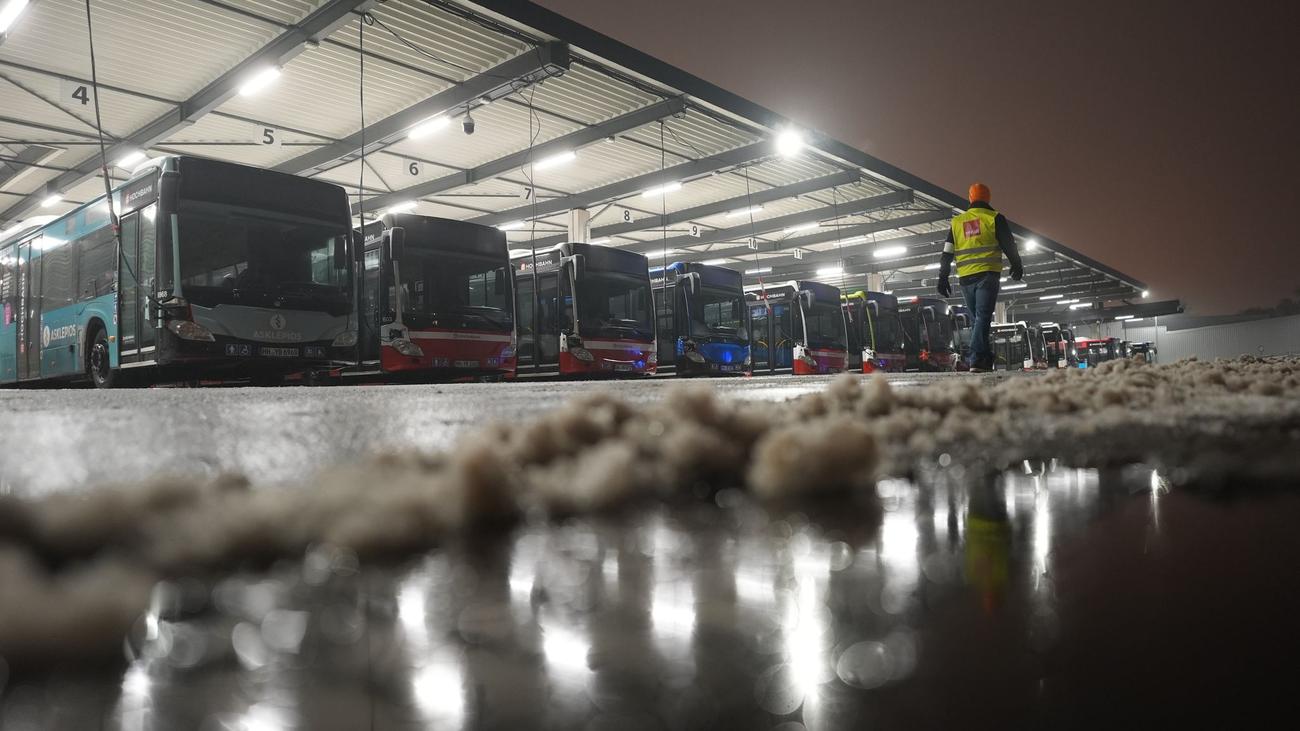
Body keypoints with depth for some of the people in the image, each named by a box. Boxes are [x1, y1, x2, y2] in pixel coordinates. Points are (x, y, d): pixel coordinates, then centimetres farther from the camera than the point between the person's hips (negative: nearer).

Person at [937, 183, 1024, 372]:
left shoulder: (957, 221, 14)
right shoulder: (995, 218, 3)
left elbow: (947, 253, 11)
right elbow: (1009, 245, 3)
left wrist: (943, 278, 12)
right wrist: (1017, 266, 17)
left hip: (965, 277, 4)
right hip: (988, 275, -4)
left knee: (977, 319, 13)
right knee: (983, 318, -8)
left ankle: (986, 359, 11)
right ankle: (977, 361, -19)